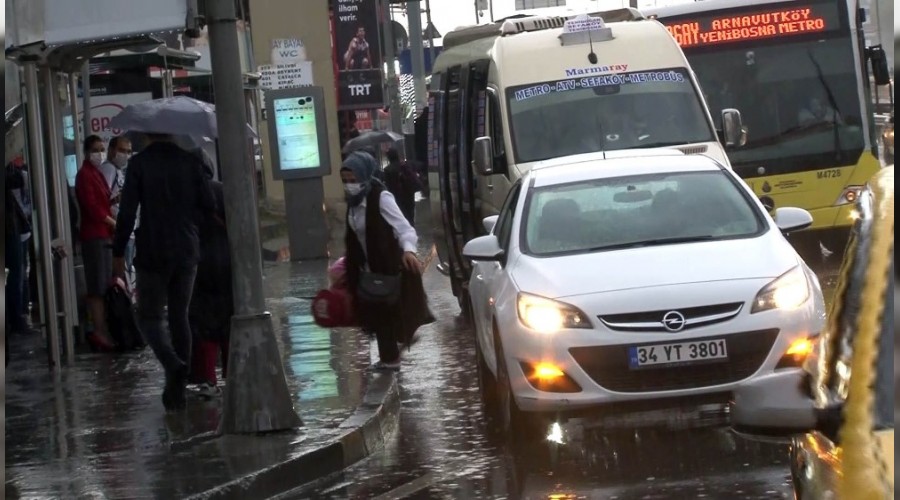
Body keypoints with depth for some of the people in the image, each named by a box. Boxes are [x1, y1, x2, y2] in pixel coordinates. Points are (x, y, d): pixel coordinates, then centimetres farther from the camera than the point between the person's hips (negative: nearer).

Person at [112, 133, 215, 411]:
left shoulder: (139, 163, -9)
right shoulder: (190, 161, -1)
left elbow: (127, 212, -11)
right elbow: (209, 206, 0)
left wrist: (118, 252, -3)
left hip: (152, 253, -3)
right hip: (187, 252, 3)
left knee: (150, 316, 6)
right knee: (179, 316, 13)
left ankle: (173, 364, -22)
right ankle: (177, 389, 13)